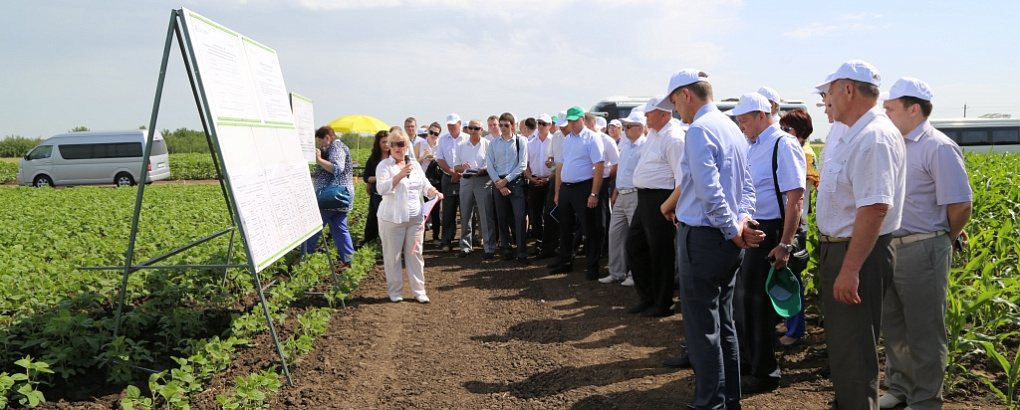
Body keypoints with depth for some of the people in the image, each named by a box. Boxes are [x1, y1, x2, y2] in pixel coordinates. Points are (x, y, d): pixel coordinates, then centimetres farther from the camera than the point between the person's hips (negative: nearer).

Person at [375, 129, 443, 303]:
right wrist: (401, 174, -28)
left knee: (415, 254, 7)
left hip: (415, 217, 4)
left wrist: (434, 192, -5)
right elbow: (382, 189, -19)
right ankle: (395, 291, 16)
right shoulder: (385, 165, -5)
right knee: (393, 256, 3)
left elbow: (425, 185, 17)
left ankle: (418, 290, 15)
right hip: (392, 218, -4)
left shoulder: (415, 164, 12)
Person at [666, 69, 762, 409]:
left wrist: (732, 229, -13)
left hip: (702, 238, -10)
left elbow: (709, 190, -23)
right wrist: (742, 219, 0)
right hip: (726, 240, 10)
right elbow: (746, 184, 13)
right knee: (723, 324, 18)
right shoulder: (732, 127, 14)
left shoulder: (699, 130, -16)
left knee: (702, 328, -1)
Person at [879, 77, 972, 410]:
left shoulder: (938, 148, -12)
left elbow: (961, 206, -14)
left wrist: (944, 240, -1)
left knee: (924, 332, 4)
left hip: (922, 251, -7)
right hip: (889, 248, 8)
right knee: (893, 327, 16)